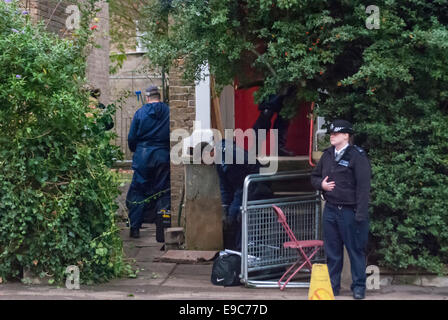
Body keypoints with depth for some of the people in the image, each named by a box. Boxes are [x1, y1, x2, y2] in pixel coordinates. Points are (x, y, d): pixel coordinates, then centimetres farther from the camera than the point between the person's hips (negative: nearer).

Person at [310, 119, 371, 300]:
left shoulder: (357, 156, -9)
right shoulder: (327, 155, 12)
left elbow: (363, 186, -13)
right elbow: (314, 176, 24)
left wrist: (361, 215, -18)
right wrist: (321, 184, 0)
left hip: (350, 211, -6)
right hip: (330, 209, 6)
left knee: (356, 250, 3)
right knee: (332, 251, 12)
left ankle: (358, 287, 14)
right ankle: (332, 286, 22)